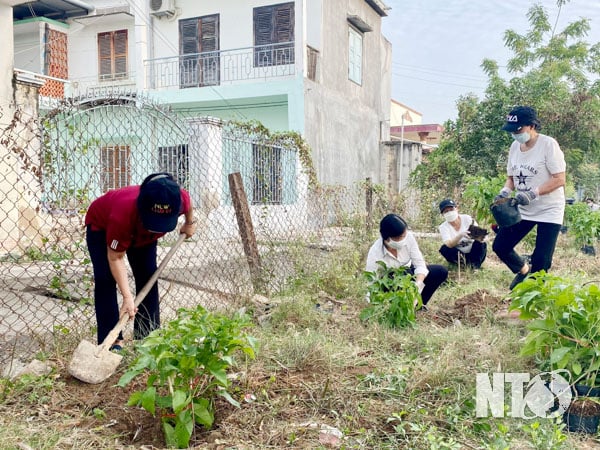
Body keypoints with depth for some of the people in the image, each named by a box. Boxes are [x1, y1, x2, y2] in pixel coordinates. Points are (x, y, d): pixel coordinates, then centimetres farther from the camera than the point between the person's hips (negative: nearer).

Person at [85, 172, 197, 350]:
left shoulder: (180, 198, -37)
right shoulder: (123, 214, -48)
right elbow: (115, 258, -37)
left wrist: (190, 223, 9)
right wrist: (127, 297, -41)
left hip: (140, 233, 4)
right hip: (101, 225, -4)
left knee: (148, 277, -4)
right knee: (105, 280, -17)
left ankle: (148, 336, 6)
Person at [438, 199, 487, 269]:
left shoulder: (467, 218, -9)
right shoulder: (443, 227, -10)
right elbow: (449, 245, -27)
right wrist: (460, 235, -46)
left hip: (473, 253, 0)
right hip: (459, 255, 0)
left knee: (481, 244, -30)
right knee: (444, 249, -28)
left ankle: (475, 263, -13)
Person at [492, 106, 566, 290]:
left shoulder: (548, 144, -16)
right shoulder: (514, 146, 4)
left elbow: (559, 179, -18)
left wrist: (533, 193, -29)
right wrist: (505, 191, -8)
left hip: (549, 211, -6)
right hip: (522, 210, 6)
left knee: (541, 261, -7)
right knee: (500, 246, 6)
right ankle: (523, 270, 34)